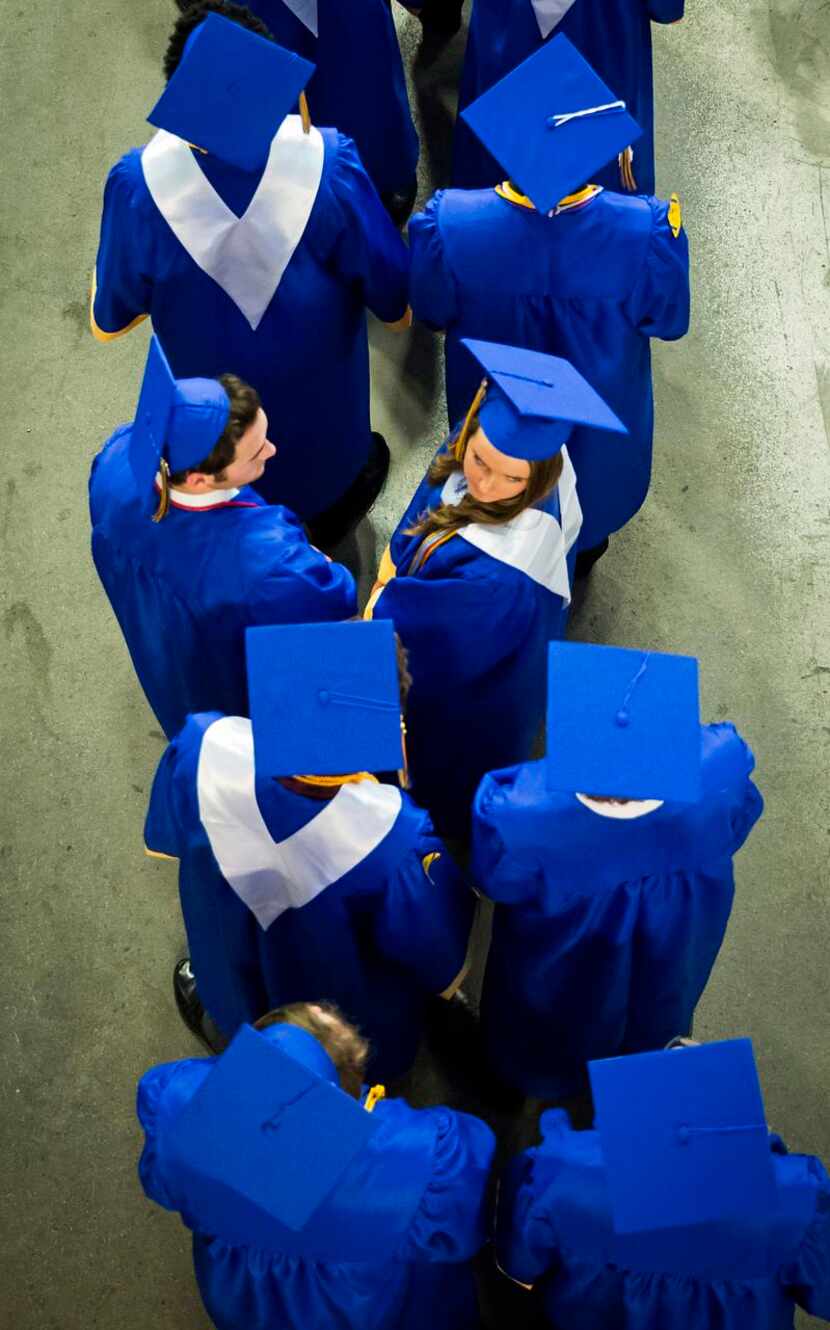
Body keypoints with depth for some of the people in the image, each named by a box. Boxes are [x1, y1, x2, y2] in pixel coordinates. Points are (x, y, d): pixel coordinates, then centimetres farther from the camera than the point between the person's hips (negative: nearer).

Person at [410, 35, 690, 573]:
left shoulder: (449, 224, -37)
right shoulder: (645, 230, -37)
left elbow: (432, 311, -15)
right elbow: (669, 320, -16)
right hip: (599, 406, 1)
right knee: (593, 465, 36)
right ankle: (586, 543, 65)